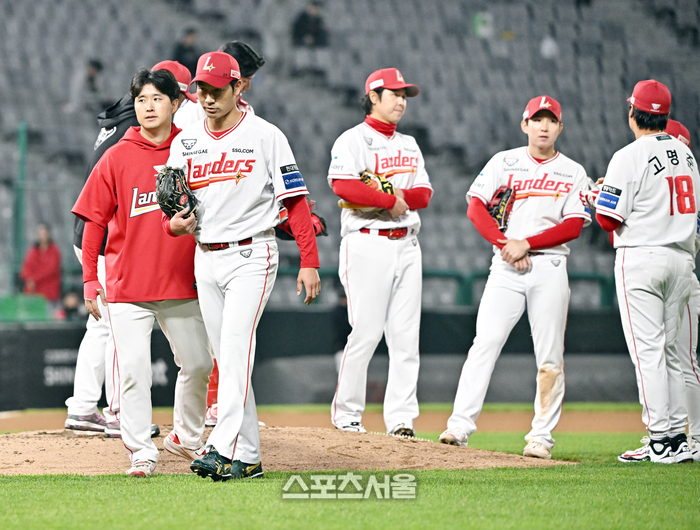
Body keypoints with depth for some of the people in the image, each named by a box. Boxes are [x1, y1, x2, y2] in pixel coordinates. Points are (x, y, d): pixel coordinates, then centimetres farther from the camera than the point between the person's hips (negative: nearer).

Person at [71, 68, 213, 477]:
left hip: (182, 284, 2)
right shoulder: (117, 158, 0)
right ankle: (142, 451, 0)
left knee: (198, 364, 8)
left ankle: (186, 438, 29)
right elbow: (95, 221, 3)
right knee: (133, 370, -8)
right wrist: (90, 279, 0)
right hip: (127, 286, -2)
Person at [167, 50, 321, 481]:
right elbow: (170, 210, 12)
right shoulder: (185, 142, 11)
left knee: (236, 347, -19)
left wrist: (310, 262, -11)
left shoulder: (265, 136, -4)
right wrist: (176, 224, -13)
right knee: (227, 358, 6)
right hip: (205, 258, 6)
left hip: (251, 255, -6)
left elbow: (295, 200, -5)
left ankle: (226, 448, -26)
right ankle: (248, 456, 10)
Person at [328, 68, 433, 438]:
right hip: (367, 244, -7)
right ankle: (346, 414, 1)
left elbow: (424, 194, 11)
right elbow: (343, 185, -18)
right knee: (366, 331, -10)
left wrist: (399, 195, -10)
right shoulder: (353, 140, -2)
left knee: (406, 335, 1)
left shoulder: (409, 146, 21)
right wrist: (391, 200, -14)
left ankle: (401, 419, 1)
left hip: (406, 245, 7)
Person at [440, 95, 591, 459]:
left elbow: (574, 226, -2)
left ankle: (541, 436, 2)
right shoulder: (504, 162, 9)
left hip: (550, 267, 0)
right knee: (485, 343, -11)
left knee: (550, 356, -2)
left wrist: (526, 244, -12)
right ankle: (461, 424, -15)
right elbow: (476, 207, 0)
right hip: (506, 266, 0)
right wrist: (505, 243, -12)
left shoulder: (573, 173, 9)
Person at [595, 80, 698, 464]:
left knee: (647, 349, -6)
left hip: (641, 256, -7)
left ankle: (661, 439, -10)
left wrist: (600, 196, 9)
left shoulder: (629, 158, -11)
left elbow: (608, 218, -13)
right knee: (668, 349, 13)